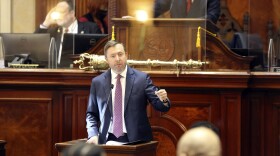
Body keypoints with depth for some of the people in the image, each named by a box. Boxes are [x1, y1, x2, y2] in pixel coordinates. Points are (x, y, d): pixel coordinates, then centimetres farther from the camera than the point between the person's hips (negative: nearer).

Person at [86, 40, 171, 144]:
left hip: (135, 140, -1)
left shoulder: (142, 78, 3)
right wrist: (93, 135, -2)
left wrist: (163, 100, -22)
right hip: (108, 140, 1)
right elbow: (91, 114, 14)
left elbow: (161, 106, 1)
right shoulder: (97, 82, 9)